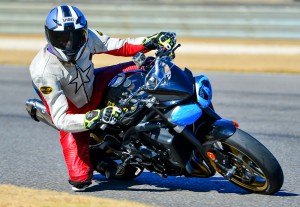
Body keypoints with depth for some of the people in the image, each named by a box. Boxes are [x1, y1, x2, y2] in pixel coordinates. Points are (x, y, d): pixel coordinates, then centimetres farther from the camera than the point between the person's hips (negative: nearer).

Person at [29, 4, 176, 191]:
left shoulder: (86, 37, -23)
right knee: (79, 181, -15)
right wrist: (96, 118, -51)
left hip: (95, 87, 4)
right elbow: (60, 119, -37)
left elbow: (119, 47, -6)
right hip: (72, 111, -4)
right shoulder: (44, 71, -35)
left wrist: (152, 41, -21)